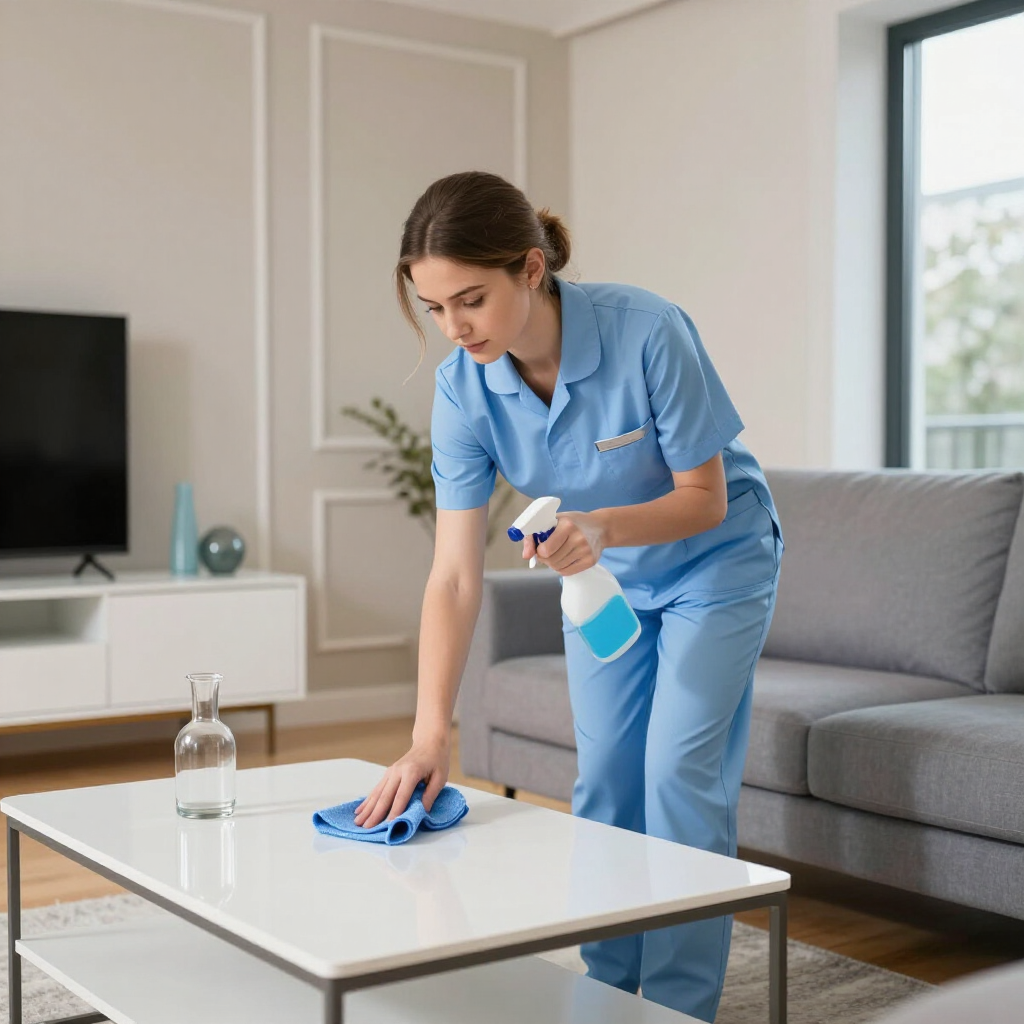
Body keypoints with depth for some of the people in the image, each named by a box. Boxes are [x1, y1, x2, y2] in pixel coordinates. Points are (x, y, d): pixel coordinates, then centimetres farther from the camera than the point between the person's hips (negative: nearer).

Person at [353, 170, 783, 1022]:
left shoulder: (648, 332, -34)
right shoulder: (463, 388, -23)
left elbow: (704, 498, -24)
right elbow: (456, 575, -23)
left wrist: (602, 524, -43)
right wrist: (432, 733, -30)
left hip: (715, 563, -4)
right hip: (604, 577, 4)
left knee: (679, 774, -8)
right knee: (604, 779, 6)